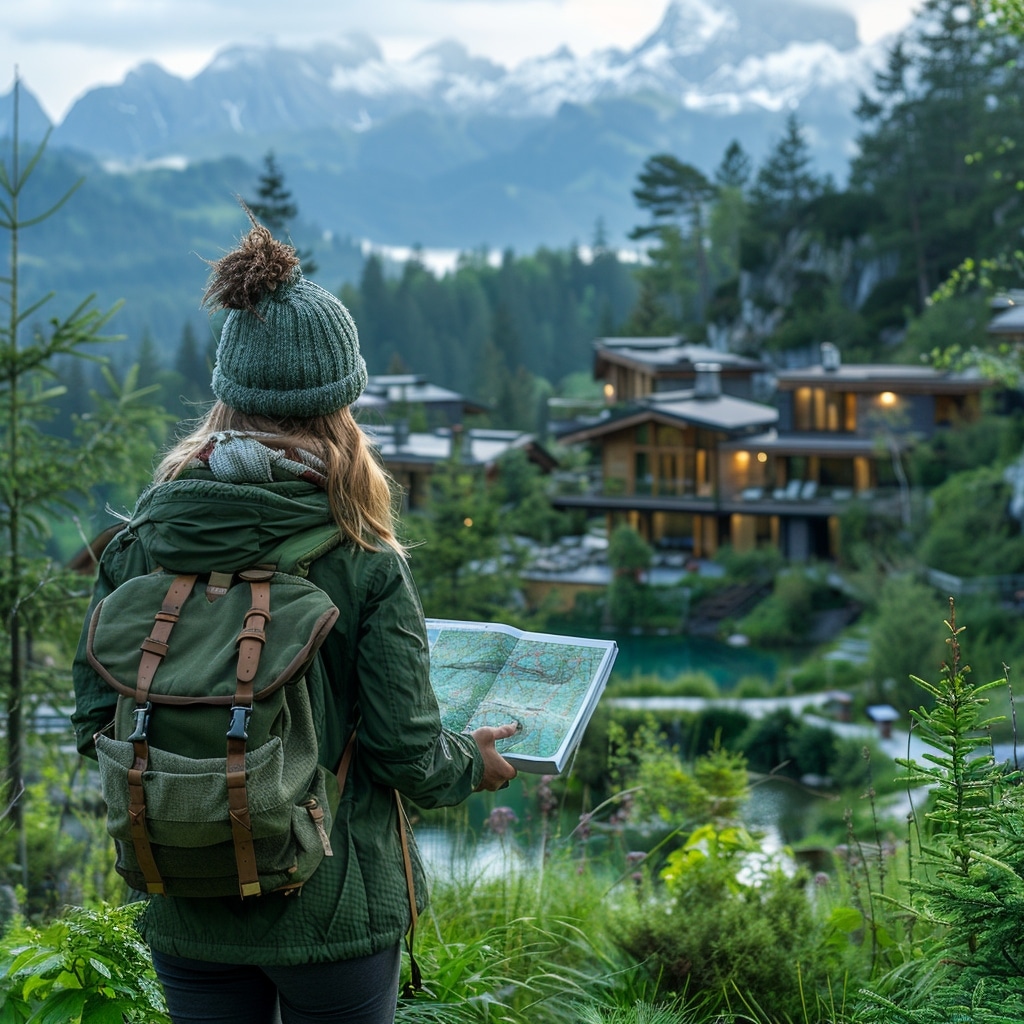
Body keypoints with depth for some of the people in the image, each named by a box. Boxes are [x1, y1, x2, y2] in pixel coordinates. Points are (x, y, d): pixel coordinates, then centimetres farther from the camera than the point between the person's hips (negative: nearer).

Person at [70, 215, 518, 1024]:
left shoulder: (138, 543, -6)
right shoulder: (365, 565, -15)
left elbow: (98, 719, 0)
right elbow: (407, 751, -11)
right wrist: (474, 762, 11)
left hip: (187, 913, 3)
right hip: (331, 908, -3)